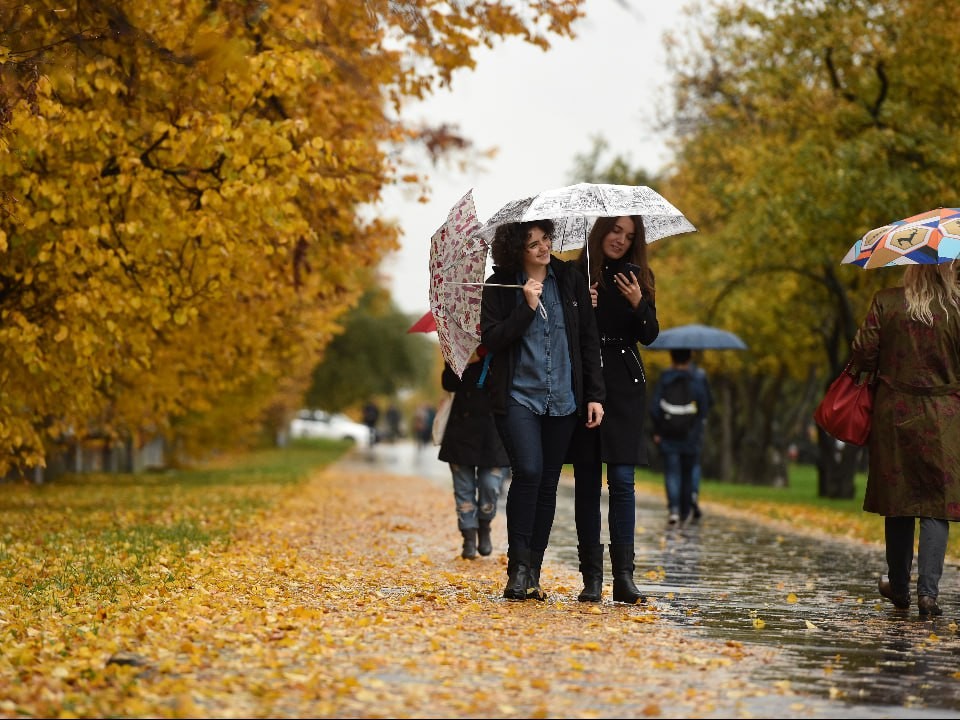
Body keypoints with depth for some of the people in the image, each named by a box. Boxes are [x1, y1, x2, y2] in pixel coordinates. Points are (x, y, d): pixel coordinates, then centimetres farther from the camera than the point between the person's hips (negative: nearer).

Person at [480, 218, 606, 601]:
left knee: (547, 483, 4)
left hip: (563, 400, 3)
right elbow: (491, 340, -9)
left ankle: (533, 572, 10)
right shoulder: (499, 286, -1)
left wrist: (595, 394, 3)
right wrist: (527, 307, -17)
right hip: (518, 397, -3)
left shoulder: (570, 279, 6)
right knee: (528, 471, -20)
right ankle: (518, 567, -12)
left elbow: (589, 339, 8)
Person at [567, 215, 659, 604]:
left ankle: (624, 577, -5)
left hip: (624, 386, 1)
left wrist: (638, 304, -15)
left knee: (622, 480, -6)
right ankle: (591, 577, 5)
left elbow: (650, 336, 2)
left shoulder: (638, 277, 8)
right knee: (586, 482, 2)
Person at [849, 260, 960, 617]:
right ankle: (928, 590, -9)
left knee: (898, 501, 12)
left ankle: (899, 587, 22)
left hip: (894, 413, 2)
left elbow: (862, 353, -5)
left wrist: (880, 370, 15)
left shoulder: (886, 302, -6)